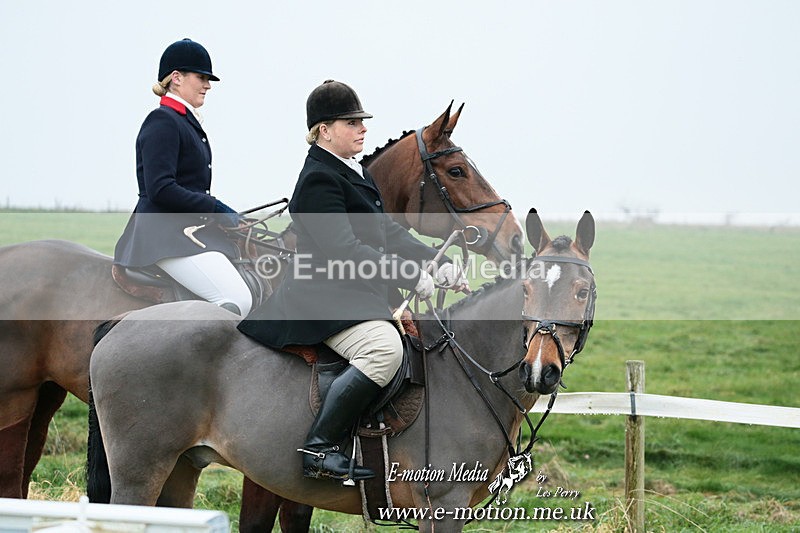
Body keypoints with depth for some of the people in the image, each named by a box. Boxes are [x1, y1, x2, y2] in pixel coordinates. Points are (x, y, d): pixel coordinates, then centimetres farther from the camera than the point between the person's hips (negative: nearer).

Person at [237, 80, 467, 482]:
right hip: (325, 299, -11)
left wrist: (438, 262, 4)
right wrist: (412, 276, -21)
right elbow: (344, 251, -22)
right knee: (384, 347, -35)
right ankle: (319, 448, -30)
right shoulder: (319, 181, -13)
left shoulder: (354, 173, 19)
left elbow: (388, 233, 19)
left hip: (360, 297, 11)